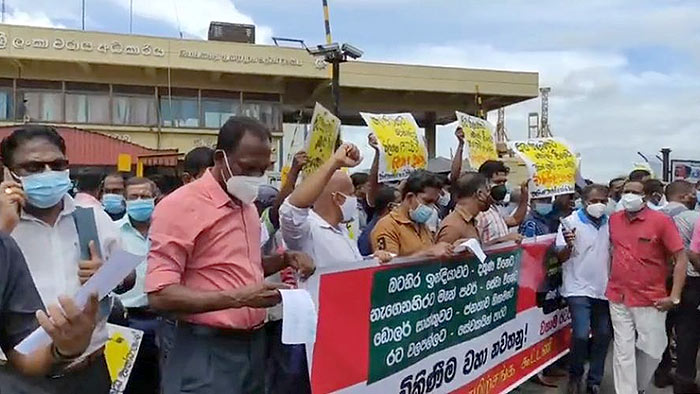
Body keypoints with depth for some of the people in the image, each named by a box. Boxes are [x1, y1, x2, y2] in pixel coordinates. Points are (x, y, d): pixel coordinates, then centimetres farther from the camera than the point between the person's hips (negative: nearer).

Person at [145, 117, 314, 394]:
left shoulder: (246, 205, 10)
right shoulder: (180, 205, -14)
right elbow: (159, 295, -19)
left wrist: (284, 259, 5)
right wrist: (237, 298, -26)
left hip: (253, 343, 8)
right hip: (208, 350, -7)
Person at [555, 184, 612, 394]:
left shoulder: (610, 223, 5)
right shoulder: (571, 222, -8)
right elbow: (560, 258, -10)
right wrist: (568, 246, -30)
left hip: (604, 289, 5)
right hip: (579, 289, -5)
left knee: (603, 335, 9)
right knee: (581, 335, -11)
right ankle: (575, 377, 13)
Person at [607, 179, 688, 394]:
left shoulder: (661, 220, -9)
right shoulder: (614, 219, 4)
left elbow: (681, 258, -8)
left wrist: (674, 297, -12)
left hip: (651, 300, -2)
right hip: (618, 298, 2)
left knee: (651, 350, 10)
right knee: (623, 351, 6)